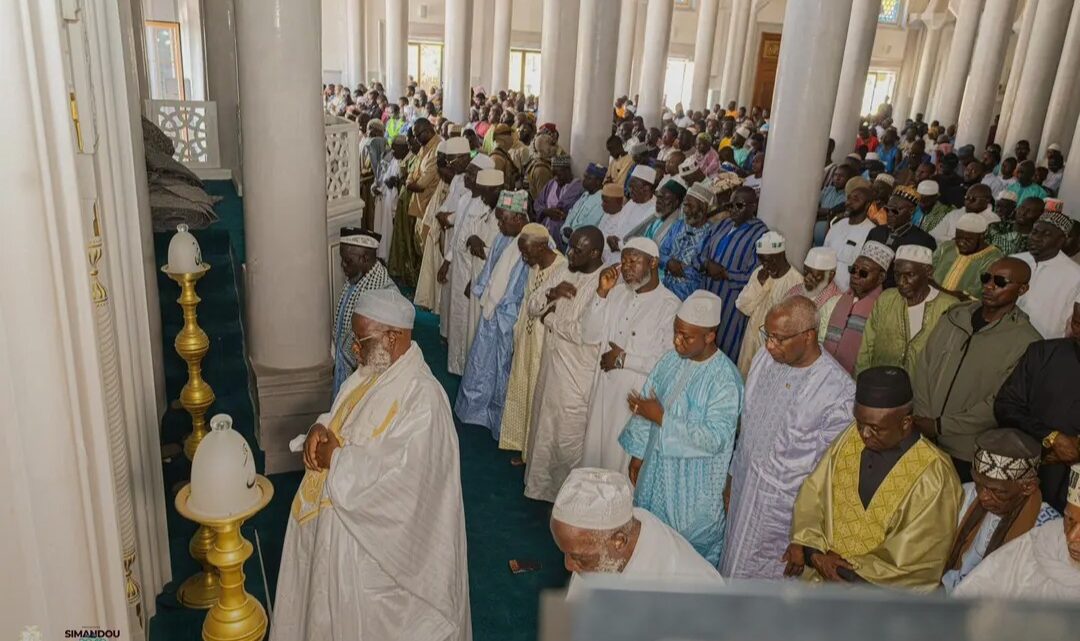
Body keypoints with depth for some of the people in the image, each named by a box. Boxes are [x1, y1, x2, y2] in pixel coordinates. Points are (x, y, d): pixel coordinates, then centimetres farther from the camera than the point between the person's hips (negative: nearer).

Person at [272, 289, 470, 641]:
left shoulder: (423, 398, -27)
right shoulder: (371, 373, 1)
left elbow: (401, 476, -31)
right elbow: (344, 422, 14)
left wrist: (337, 459, -22)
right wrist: (320, 429, -9)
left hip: (375, 536, -8)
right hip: (336, 517, 8)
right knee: (340, 606, 26)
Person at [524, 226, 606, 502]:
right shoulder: (565, 272, 3)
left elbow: (587, 333, -30)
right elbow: (532, 307, 7)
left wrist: (550, 319, -15)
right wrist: (550, 295, -15)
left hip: (577, 373, -8)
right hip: (551, 363, 8)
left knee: (569, 437, 7)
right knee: (544, 425, 22)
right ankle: (543, 482, 43)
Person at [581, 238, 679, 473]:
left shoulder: (670, 306, -16)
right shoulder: (617, 292, 1)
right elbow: (590, 334, -2)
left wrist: (623, 360, -15)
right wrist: (602, 292, -12)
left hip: (638, 396, -5)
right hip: (604, 390, 6)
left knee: (625, 459, 9)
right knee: (594, 450, 19)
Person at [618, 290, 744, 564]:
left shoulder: (726, 379, -24)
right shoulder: (671, 360, -5)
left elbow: (714, 438, -28)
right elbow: (645, 407, 5)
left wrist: (661, 417, -26)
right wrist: (638, 454, 8)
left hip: (694, 482, -6)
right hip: (657, 466, 7)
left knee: (692, 547, 13)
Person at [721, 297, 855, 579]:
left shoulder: (840, 391, -24)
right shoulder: (765, 358, -8)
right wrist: (732, 475, 12)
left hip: (785, 506, -5)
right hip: (743, 488, 5)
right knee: (734, 563, 23)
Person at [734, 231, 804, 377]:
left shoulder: (796, 281, -18)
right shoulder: (759, 273, 2)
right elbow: (743, 307, -1)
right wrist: (759, 283, -12)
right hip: (752, 338, 6)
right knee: (745, 379, 15)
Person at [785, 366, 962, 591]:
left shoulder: (933, 475, -17)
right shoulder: (851, 438, -3)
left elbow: (912, 563, -15)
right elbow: (813, 494, 3)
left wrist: (846, 570, -14)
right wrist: (806, 544, -11)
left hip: (881, 588, -5)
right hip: (823, 566, 5)